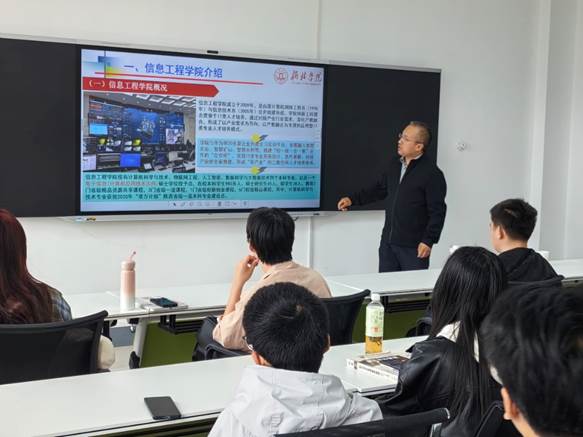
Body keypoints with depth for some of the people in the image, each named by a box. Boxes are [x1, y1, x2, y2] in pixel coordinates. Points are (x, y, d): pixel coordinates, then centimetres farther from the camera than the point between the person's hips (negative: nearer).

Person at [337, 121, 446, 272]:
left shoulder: (432, 174, -14)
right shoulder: (395, 165, 8)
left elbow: (437, 212, -14)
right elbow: (380, 188, 21)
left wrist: (428, 241, -17)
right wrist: (353, 199, 13)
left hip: (413, 245, -7)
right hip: (388, 241, 7)